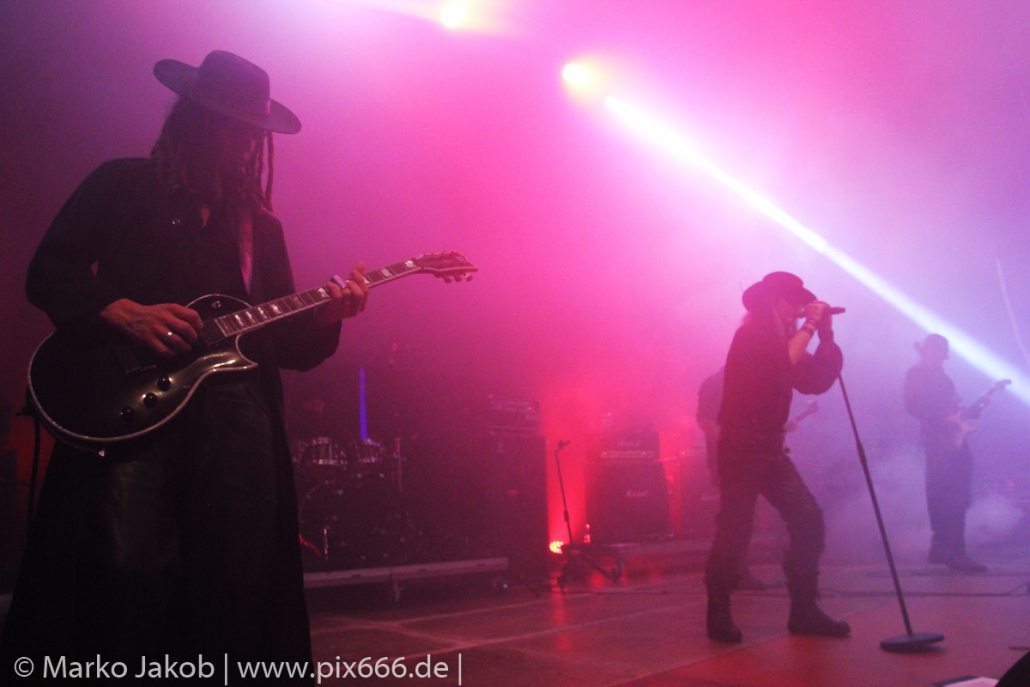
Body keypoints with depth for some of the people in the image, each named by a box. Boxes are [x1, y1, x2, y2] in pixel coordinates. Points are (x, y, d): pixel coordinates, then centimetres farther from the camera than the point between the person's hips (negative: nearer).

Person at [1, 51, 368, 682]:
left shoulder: (261, 225, 20)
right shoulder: (123, 186, 12)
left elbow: (284, 342, 16)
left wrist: (328, 315, -4)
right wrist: (126, 312, -12)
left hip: (236, 413, 3)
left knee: (241, 579, 0)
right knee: (129, 570, -9)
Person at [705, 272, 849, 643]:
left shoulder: (783, 339, 15)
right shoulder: (751, 335, -9)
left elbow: (815, 381, 9)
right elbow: (781, 363, -27)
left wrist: (826, 336, 2)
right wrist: (808, 328, -16)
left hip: (770, 447, 8)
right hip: (742, 446, -8)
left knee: (808, 521, 2)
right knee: (734, 529, -8)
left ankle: (804, 610, 12)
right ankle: (718, 615, 6)